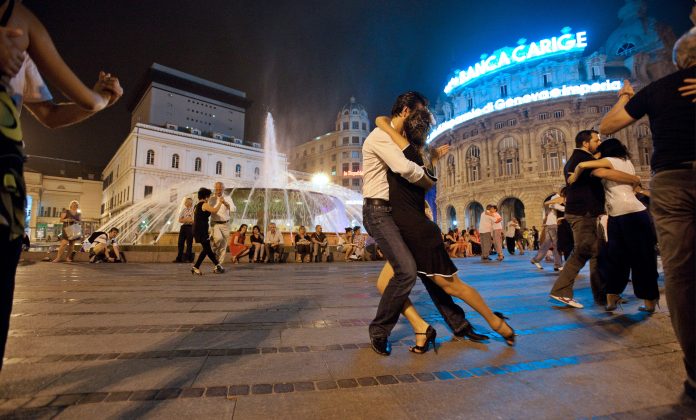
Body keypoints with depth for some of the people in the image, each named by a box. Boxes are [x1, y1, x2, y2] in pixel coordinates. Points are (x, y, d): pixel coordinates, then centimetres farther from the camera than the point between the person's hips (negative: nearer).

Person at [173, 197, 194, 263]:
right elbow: (180, 220, 10)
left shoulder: (194, 210, -4)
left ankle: (188, 258, 7)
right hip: (183, 227, 6)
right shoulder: (183, 210, 13)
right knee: (180, 243, 7)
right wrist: (187, 220, -9)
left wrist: (185, 220, -12)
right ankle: (179, 258, 16)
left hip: (190, 227, -6)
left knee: (189, 243, -1)